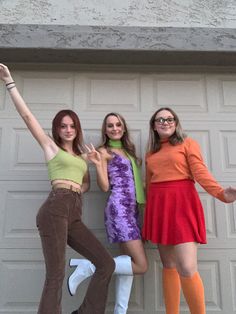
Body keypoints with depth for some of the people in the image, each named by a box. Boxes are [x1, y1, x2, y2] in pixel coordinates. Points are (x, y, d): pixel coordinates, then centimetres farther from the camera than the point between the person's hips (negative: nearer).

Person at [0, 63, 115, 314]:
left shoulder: (80, 155, 26)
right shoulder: (51, 146, 11)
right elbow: (26, 115, 4)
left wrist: (77, 190, 9)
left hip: (74, 215, 6)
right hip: (56, 208, -6)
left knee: (106, 263, 3)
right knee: (56, 275, -10)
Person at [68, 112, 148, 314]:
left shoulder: (128, 150, 21)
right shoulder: (104, 151, 0)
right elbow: (105, 186, -7)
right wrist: (98, 164, -19)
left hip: (132, 207, 8)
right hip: (119, 207, -8)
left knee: (129, 261, 7)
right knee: (141, 265, -11)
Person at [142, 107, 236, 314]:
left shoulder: (188, 143, 5)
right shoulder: (151, 152, 17)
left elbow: (200, 172, -8)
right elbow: (149, 184, 15)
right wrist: (148, 216, 12)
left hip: (182, 204, -4)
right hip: (158, 207, 5)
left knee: (187, 269, -12)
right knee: (169, 266, 10)